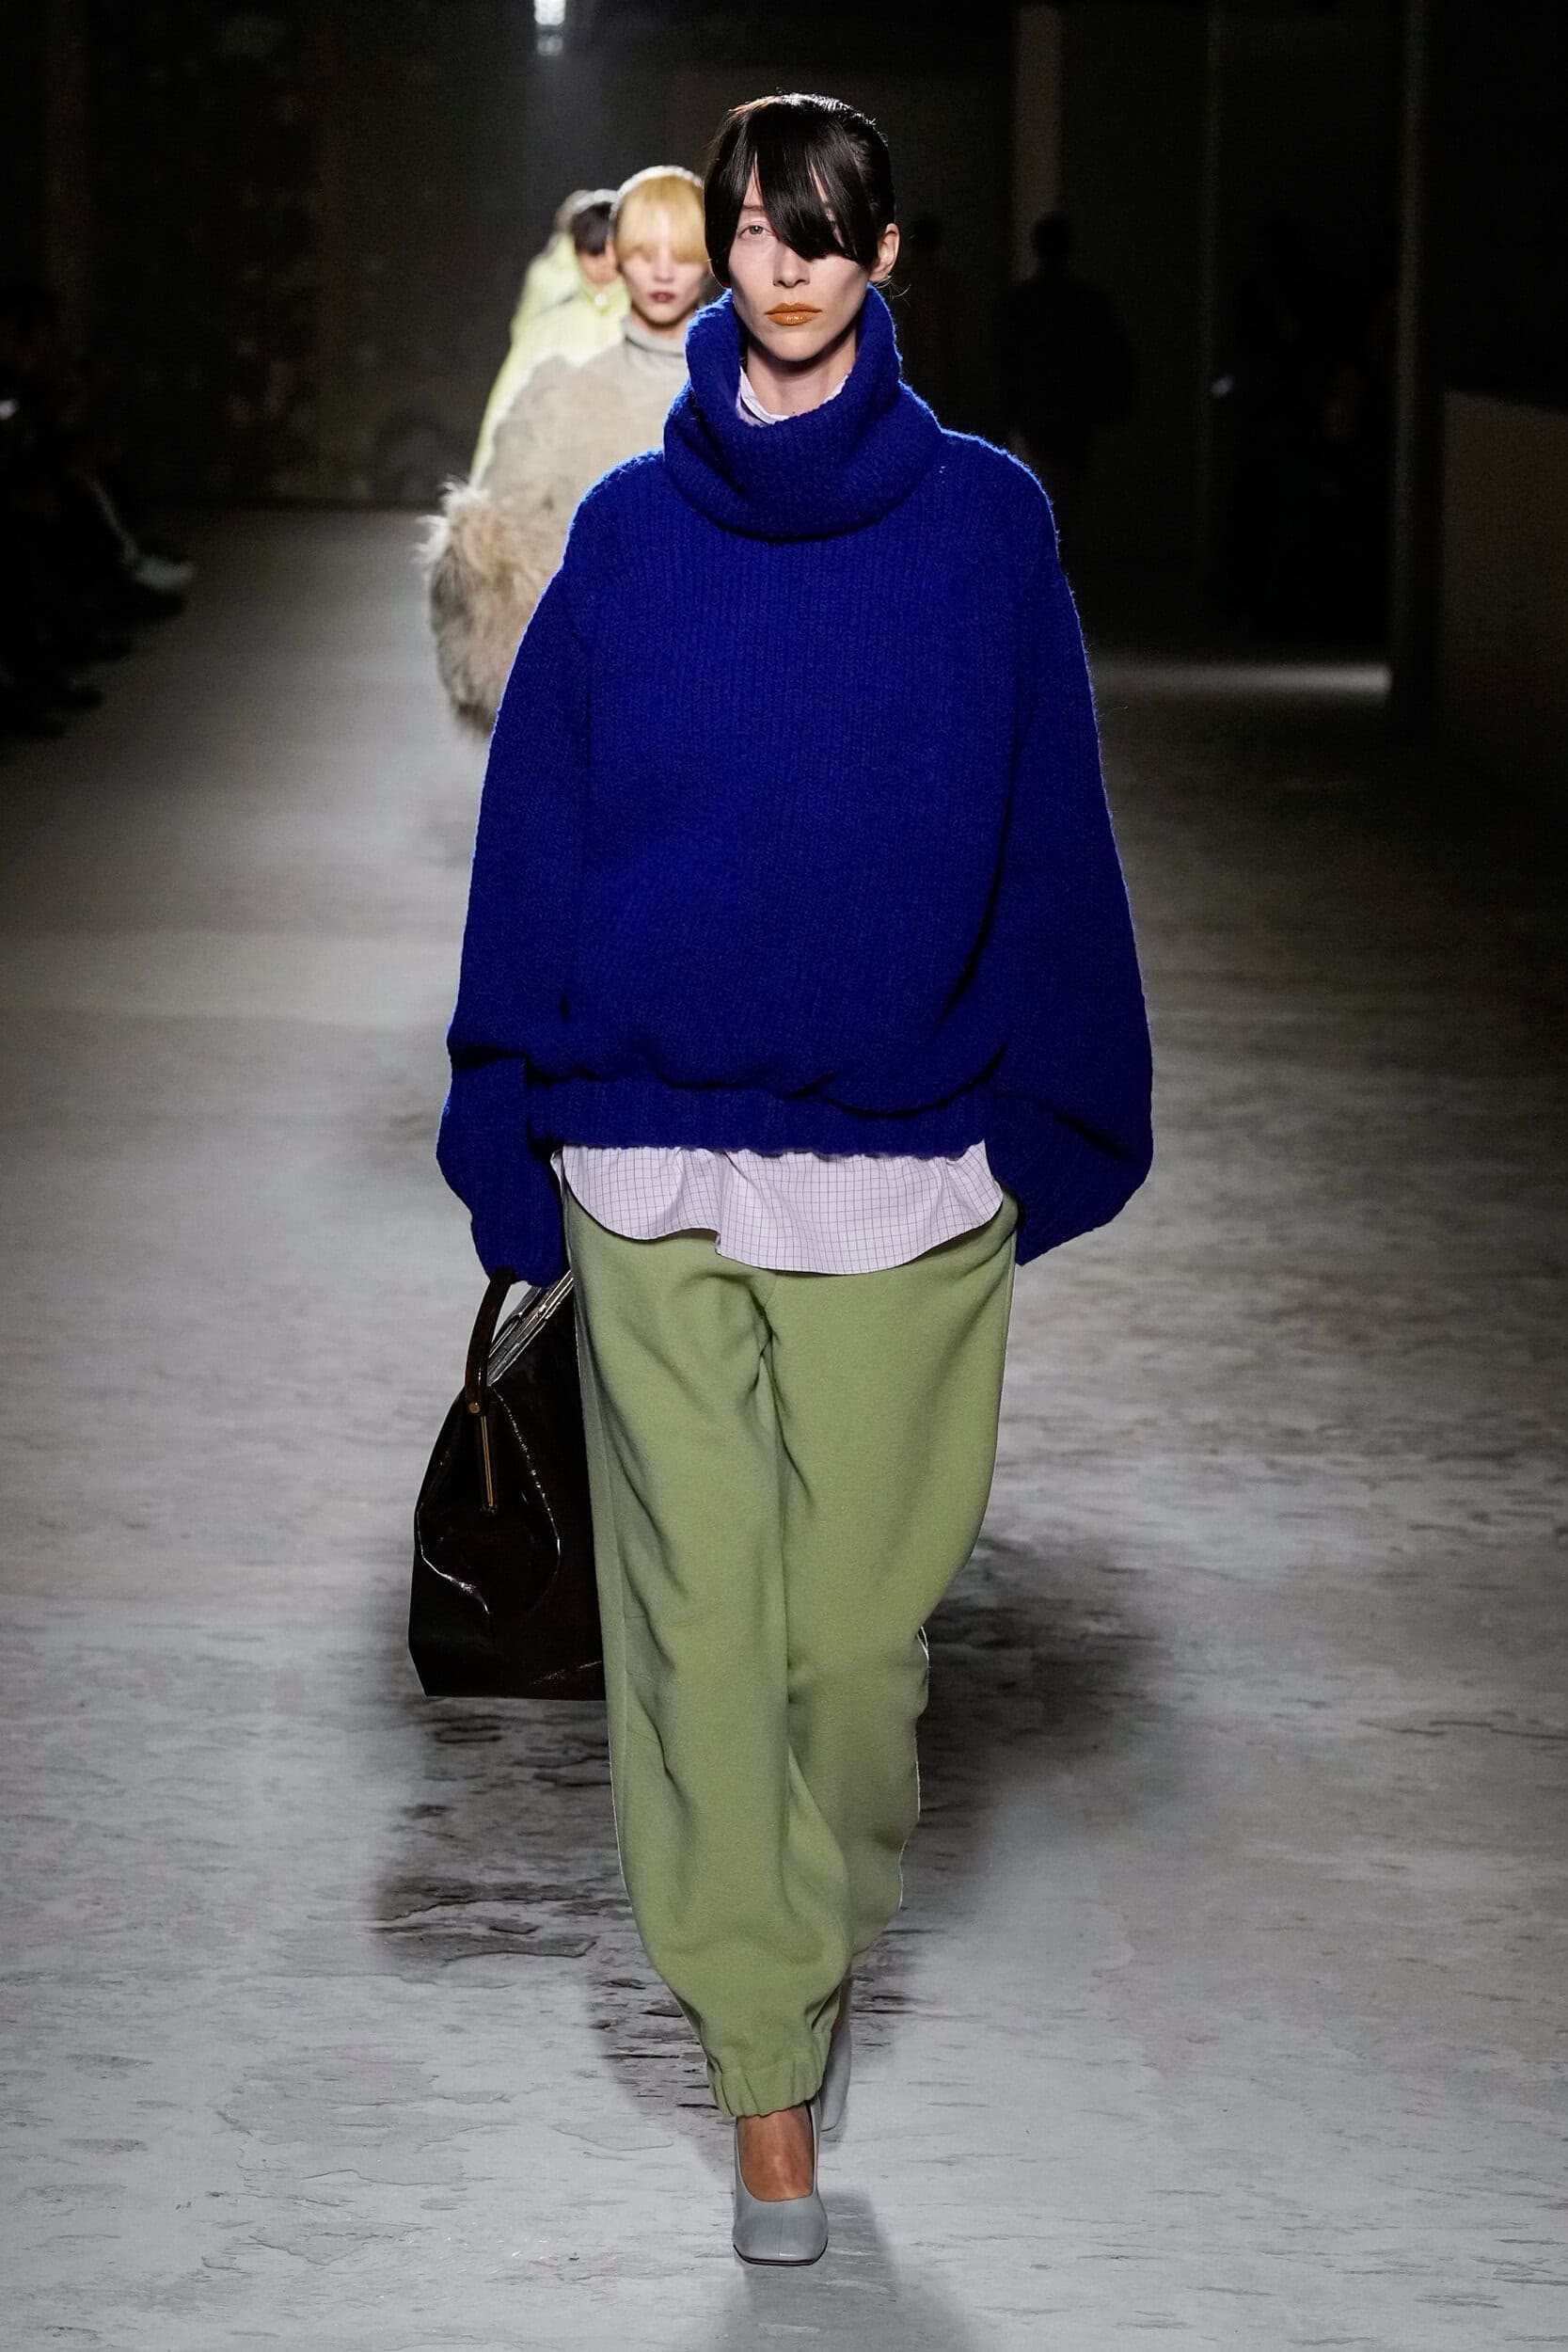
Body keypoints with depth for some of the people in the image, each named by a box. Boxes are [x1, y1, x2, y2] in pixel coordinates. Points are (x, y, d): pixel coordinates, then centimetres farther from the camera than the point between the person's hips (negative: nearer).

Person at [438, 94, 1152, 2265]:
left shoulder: (984, 519, 2)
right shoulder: (630, 525, 5)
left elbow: (1045, 840, 4)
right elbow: (538, 835, 6)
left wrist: (1044, 1119, 4)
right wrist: (519, 1124, 3)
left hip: (903, 1168, -1)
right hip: (648, 1164, 1)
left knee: (858, 1617, 4)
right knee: (700, 1620, 1)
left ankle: (803, 1966, 30)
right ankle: (773, 2081, 11)